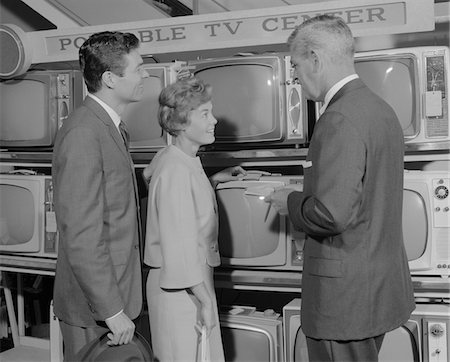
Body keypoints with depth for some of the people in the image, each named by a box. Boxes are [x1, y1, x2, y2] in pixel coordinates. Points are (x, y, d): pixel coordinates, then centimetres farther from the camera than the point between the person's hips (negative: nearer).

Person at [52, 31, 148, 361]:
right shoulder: (82, 135, -22)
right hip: (93, 308, -9)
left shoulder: (109, 127, 10)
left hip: (115, 294, 9)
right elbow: (81, 237, -25)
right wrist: (112, 310, -21)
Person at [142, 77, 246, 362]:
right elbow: (180, 244, -24)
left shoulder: (172, 160, 8)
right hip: (184, 288, -10)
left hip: (193, 279, 10)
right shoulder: (175, 170, -21)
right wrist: (204, 299, -21)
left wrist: (213, 180, 19)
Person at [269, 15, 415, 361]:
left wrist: (291, 201, -10)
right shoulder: (382, 109, 9)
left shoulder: (339, 121, -21)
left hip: (346, 294, -9)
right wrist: (305, 193, 11)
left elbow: (332, 213, -29)